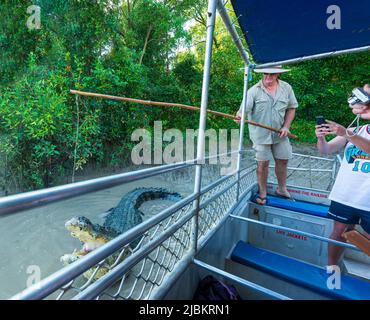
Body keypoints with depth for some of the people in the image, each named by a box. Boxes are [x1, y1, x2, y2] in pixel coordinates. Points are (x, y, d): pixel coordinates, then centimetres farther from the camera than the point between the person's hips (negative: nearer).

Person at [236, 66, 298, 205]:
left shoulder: (286, 88, 2)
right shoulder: (254, 90, -9)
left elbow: (291, 108, 9)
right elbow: (244, 108, -18)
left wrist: (286, 126, -3)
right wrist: (239, 115, -41)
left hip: (280, 134, 4)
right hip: (261, 134, -4)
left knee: (282, 160, 12)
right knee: (262, 163, 2)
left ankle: (282, 189, 34)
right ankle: (263, 193, 20)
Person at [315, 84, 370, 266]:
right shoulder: (354, 131, 4)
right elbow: (325, 150, -4)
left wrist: (346, 134, -37)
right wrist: (321, 137, -23)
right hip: (344, 196, 2)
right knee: (339, 233, 14)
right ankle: (331, 269, 31)